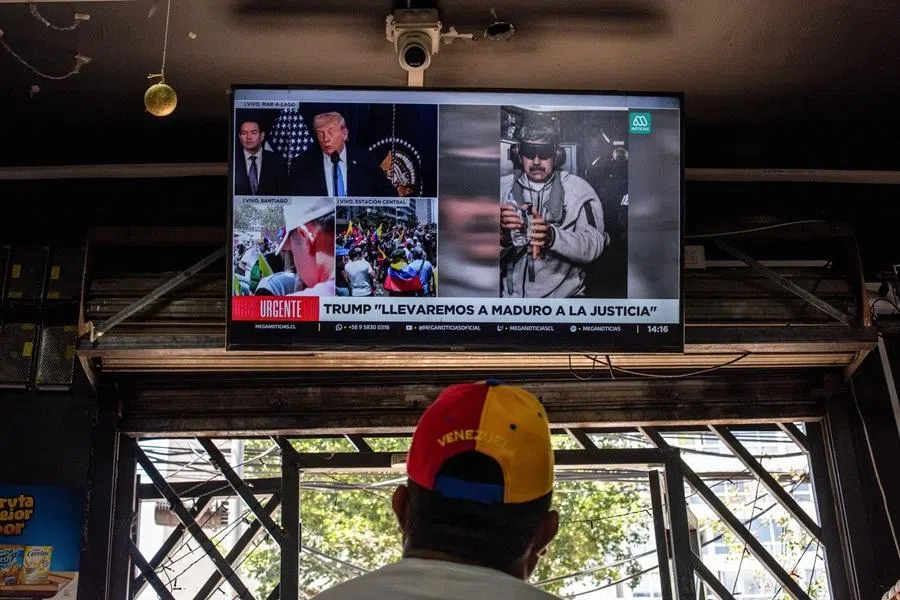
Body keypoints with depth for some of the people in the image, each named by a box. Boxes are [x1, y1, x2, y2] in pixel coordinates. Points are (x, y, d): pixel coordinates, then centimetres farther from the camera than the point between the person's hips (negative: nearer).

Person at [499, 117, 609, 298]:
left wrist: (552, 236, -26)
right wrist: (502, 234, -23)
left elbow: (594, 246, -8)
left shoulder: (579, 189, 0)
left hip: (563, 294, -2)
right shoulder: (504, 187, 3)